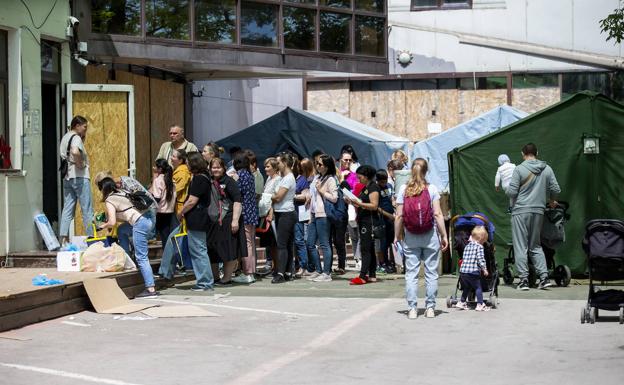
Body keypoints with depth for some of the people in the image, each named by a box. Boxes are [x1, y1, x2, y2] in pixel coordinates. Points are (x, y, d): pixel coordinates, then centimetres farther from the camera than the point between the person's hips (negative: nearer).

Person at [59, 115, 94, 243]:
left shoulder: (65, 138, 16)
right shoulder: (76, 138, -12)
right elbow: (75, 152, -32)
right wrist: (80, 164, -16)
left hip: (67, 177, 8)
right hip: (79, 176, -8)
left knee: (67, 209, 7)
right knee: (87, 209, -1)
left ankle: (63, 237, 1)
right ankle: (91, 236, 1)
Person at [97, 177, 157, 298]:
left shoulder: (109, 200, 1)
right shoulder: (121, 194, 25)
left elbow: (112, 223, -5)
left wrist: (103, 226, 15)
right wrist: (107, 219, 33)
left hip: (140, 223, -9)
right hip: (149, 218, 9)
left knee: (141, 257, -6)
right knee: (122, 230, 30)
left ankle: (151, 289, -11)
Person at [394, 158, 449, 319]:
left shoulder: (403, 189, -1)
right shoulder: (431, 189, -4)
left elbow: (399, 216, -3)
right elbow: (437, 214, -7)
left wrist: (397, 236, 7)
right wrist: (444, 236, -2)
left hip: (410, 238, 1)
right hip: (430, 236, -1)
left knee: (411, 273, 5)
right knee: (431, 273, 7)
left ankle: (412, 309, 2)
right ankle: (430, 308, 7)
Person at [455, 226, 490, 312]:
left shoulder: (467, 246, 14)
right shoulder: (479, 247, -6)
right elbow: (480, 259, -13)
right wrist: (484, 269, -6)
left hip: (463, 272, 7)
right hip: (473, 272, -7)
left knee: (466, 288, 22)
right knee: (478, 288, 4)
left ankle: (461, 302, 25)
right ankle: (480, 304, 2)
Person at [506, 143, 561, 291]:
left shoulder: (519, 169, -8)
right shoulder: (547, 169, 5)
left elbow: (511, 192, -10)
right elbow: (556, 190, 7)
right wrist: (551, 201, 26)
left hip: (521, 211, -4)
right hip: (538, 211, 4)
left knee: (520, 247, 1)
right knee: (536, 246, 15)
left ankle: (524, 279, -2)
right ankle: (544, 277, 5)